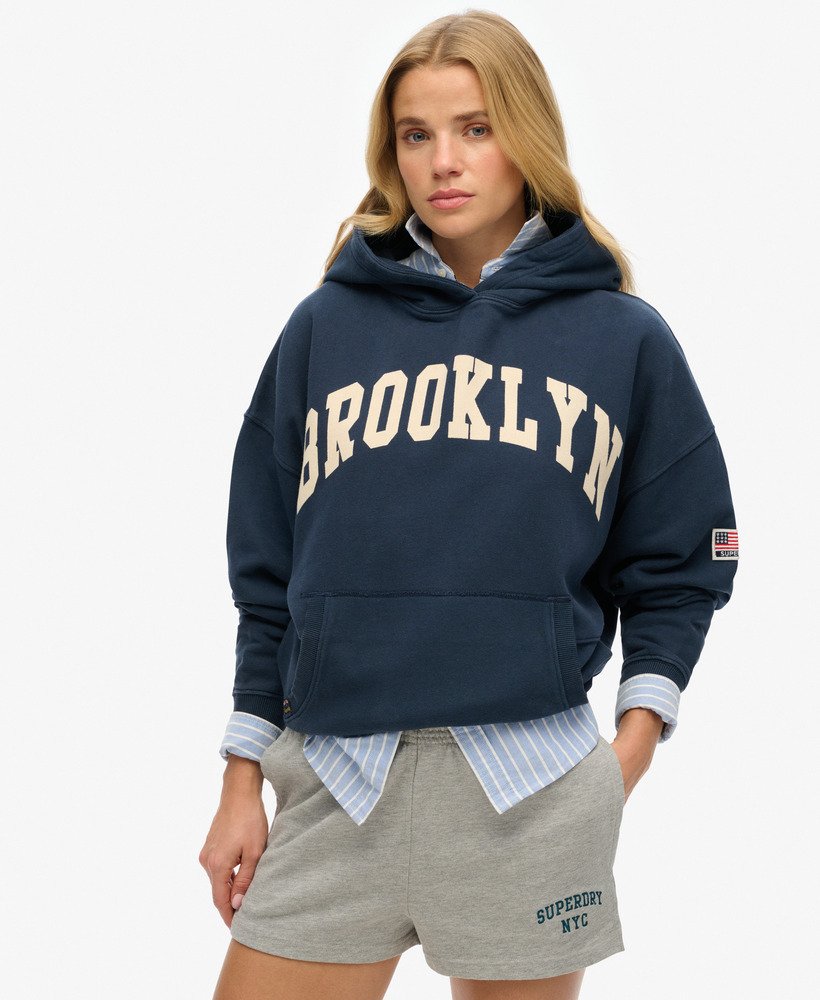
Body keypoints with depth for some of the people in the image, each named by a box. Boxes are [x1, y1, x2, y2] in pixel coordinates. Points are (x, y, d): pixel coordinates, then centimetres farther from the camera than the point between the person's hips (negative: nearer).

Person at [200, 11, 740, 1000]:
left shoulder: (624, 338, 5)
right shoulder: (326, 324, 7)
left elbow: (678, 567, 7)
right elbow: (268, 572, 10)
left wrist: (631, 748, -5)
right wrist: (243, 783, 8)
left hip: (534, 791, -1)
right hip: (336, 779, 1)